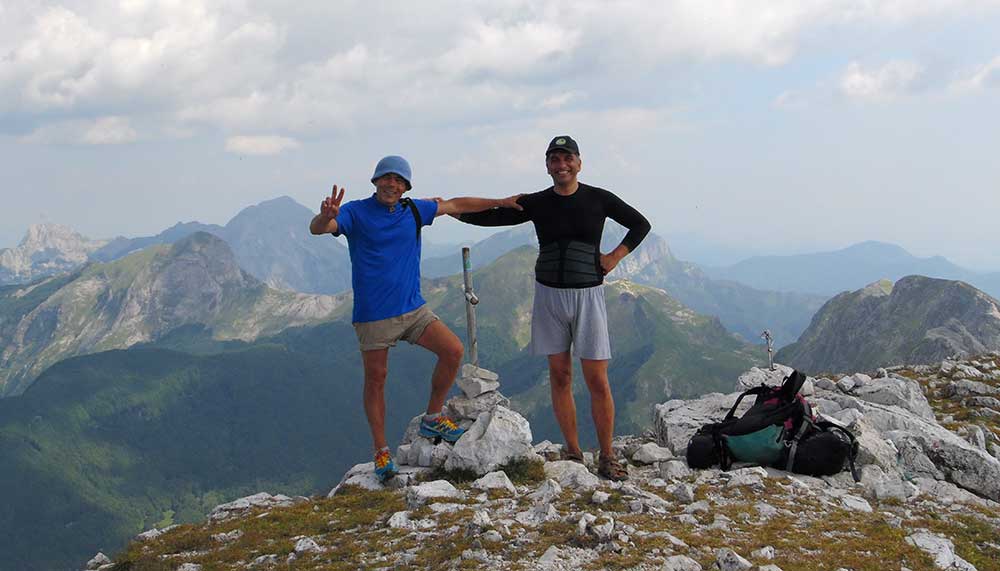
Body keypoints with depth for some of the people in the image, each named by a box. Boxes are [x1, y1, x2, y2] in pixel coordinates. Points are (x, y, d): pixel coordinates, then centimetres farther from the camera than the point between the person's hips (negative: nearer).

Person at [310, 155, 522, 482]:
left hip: (413, 308, 5)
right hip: (373, 315, -5)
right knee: (376, 379, 0)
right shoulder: (356, 213, -6)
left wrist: (500, 203, 19)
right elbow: (316, 229, -22)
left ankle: (432, 419, 9)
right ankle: (381, 452, 12)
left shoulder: (413, 211, 8)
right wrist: (326, 216, -47)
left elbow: (456, 205, 18)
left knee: (453, 351, -8)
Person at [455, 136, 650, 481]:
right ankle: (572, 452, 13)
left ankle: (607, 458, 4)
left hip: (588, 295, -2)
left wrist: (615, 257, -1)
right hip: (549, 295, 2)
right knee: (560, 376, 5)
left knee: (597, 381, -4)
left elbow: (641, 225, 11)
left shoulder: (598, 199, 0)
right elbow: (491, 217, 8)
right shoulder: (536, 203, 5)